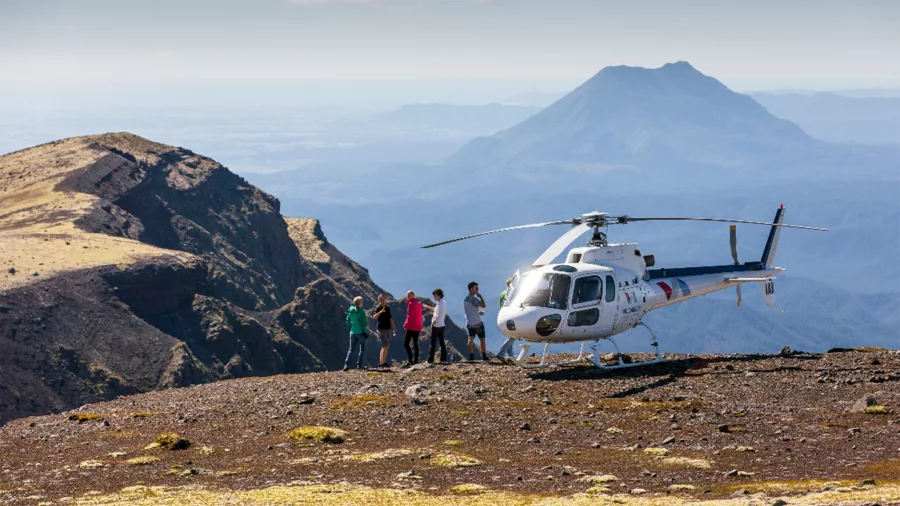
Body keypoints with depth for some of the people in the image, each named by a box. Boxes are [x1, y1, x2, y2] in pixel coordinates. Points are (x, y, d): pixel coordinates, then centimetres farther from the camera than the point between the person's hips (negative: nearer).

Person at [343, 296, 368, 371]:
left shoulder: (350, 311, 3)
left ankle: (346, 364, -10)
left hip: (353, 332, 5)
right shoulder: (361, 312, -13)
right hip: (360, 332, -4)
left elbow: (347, 322, 8)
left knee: (351, 349, 7)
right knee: (362, 349, 11)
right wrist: (367, 321, 8)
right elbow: (365, 323, -13)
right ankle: (359, 365, 6)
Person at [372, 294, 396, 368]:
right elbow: (374, 317, -26)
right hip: (382, 329, -7)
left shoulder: (388, 308, 12)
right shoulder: (378, 308, -8)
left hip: (388, 329, 7)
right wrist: (380, 312, -42)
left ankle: (384, 362, 14)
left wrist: (394, 328, 20)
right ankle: (381, 363, -12)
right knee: (385, 346, -12)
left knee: (387, 346, 9)